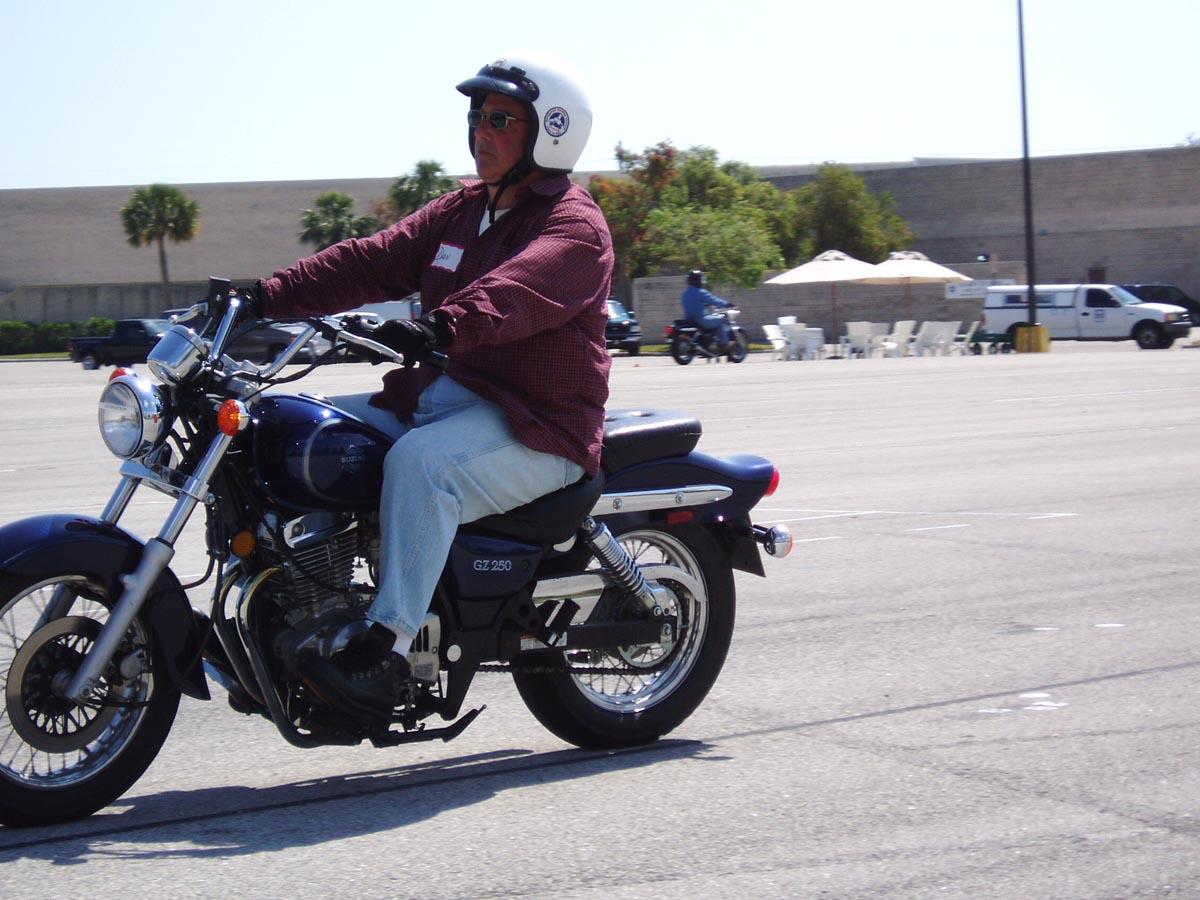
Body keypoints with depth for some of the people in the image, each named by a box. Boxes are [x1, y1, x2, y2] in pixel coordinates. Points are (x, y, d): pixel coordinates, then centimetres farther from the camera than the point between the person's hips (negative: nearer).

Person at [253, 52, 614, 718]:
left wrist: (439, 329, -49)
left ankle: (385, 652, -39)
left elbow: (513, 294, -31)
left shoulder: (575, 226, -9)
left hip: (537, 426, -9)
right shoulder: (461, 211, 18)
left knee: (421, 462, -37)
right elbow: (372, 262, 9)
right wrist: (266, 298, -4)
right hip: (449, 397, 9)